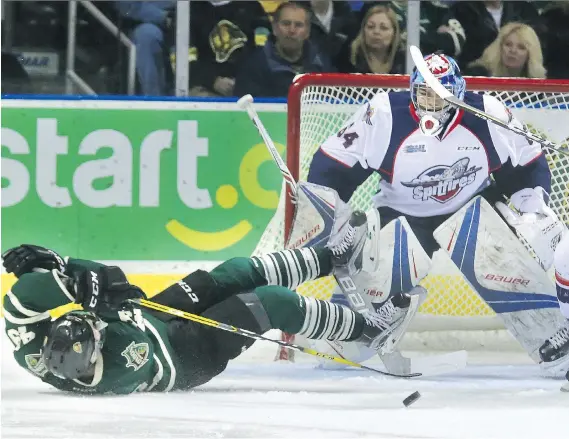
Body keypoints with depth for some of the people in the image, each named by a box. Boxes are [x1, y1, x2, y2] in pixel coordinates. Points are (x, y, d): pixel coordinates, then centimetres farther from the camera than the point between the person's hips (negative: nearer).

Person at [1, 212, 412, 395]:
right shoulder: (124, 364, -46)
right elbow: (123, 296, -37)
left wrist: (50, 266, -38)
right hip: (182, 355, -7)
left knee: (240, 272, 13)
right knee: (273, 302, -1)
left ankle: (334, 256, 36)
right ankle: (364, 328, 26)